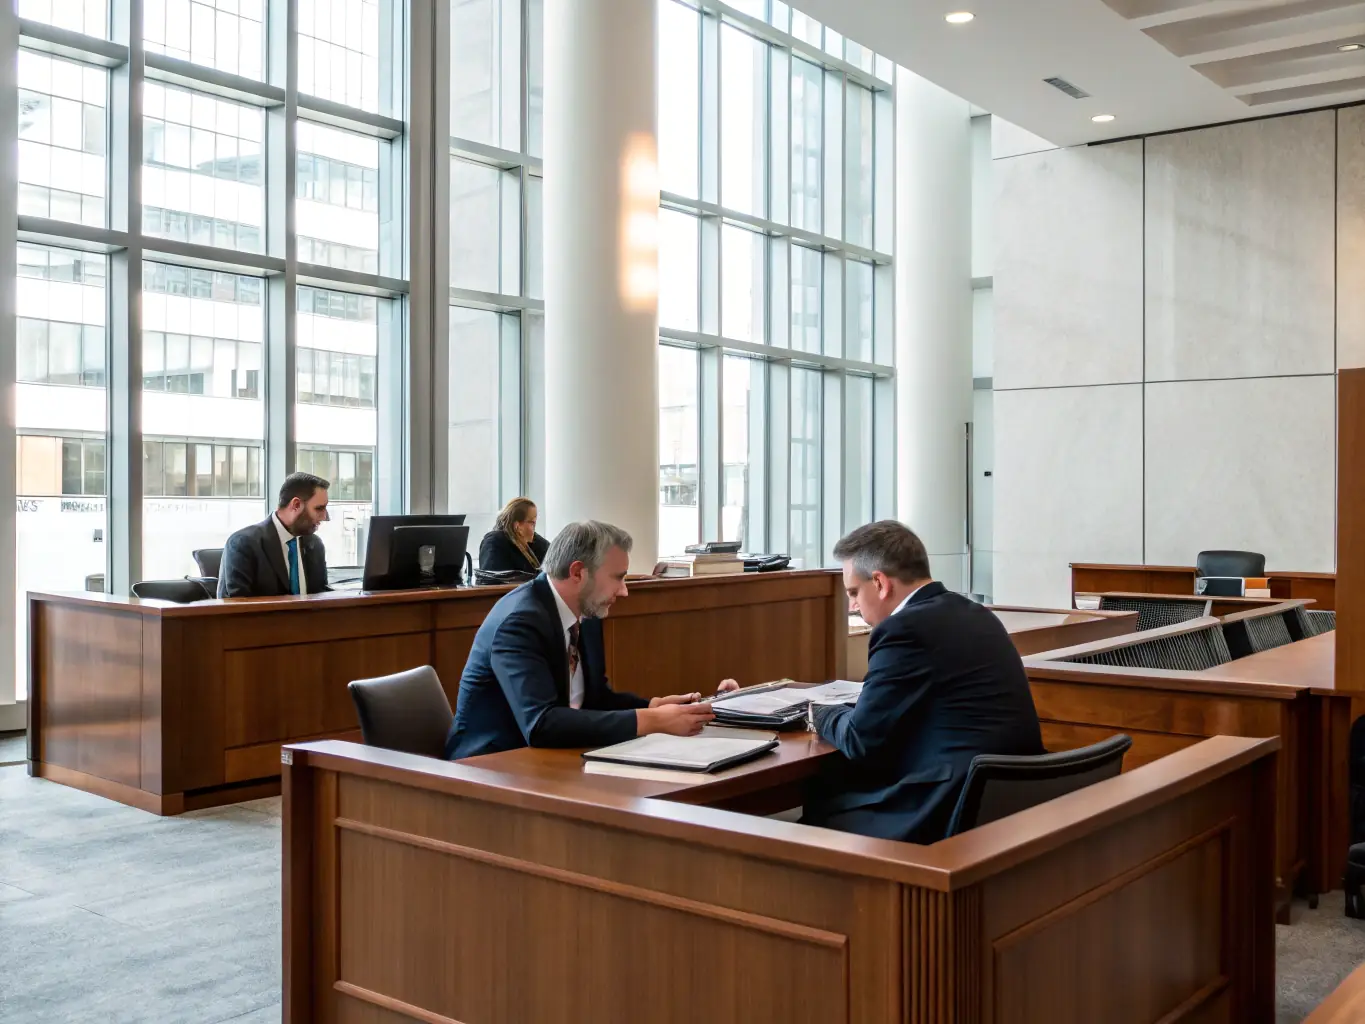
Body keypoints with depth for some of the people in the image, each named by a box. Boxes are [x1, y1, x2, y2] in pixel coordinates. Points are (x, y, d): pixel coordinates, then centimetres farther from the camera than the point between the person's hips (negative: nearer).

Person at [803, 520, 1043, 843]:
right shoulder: (974, 615, 12)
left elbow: (862, 740, -10)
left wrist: (821, 715, 10)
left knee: (819, 803, 8)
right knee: (830, 779, 17)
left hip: (953, 813, -9)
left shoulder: (905, 628, -15)